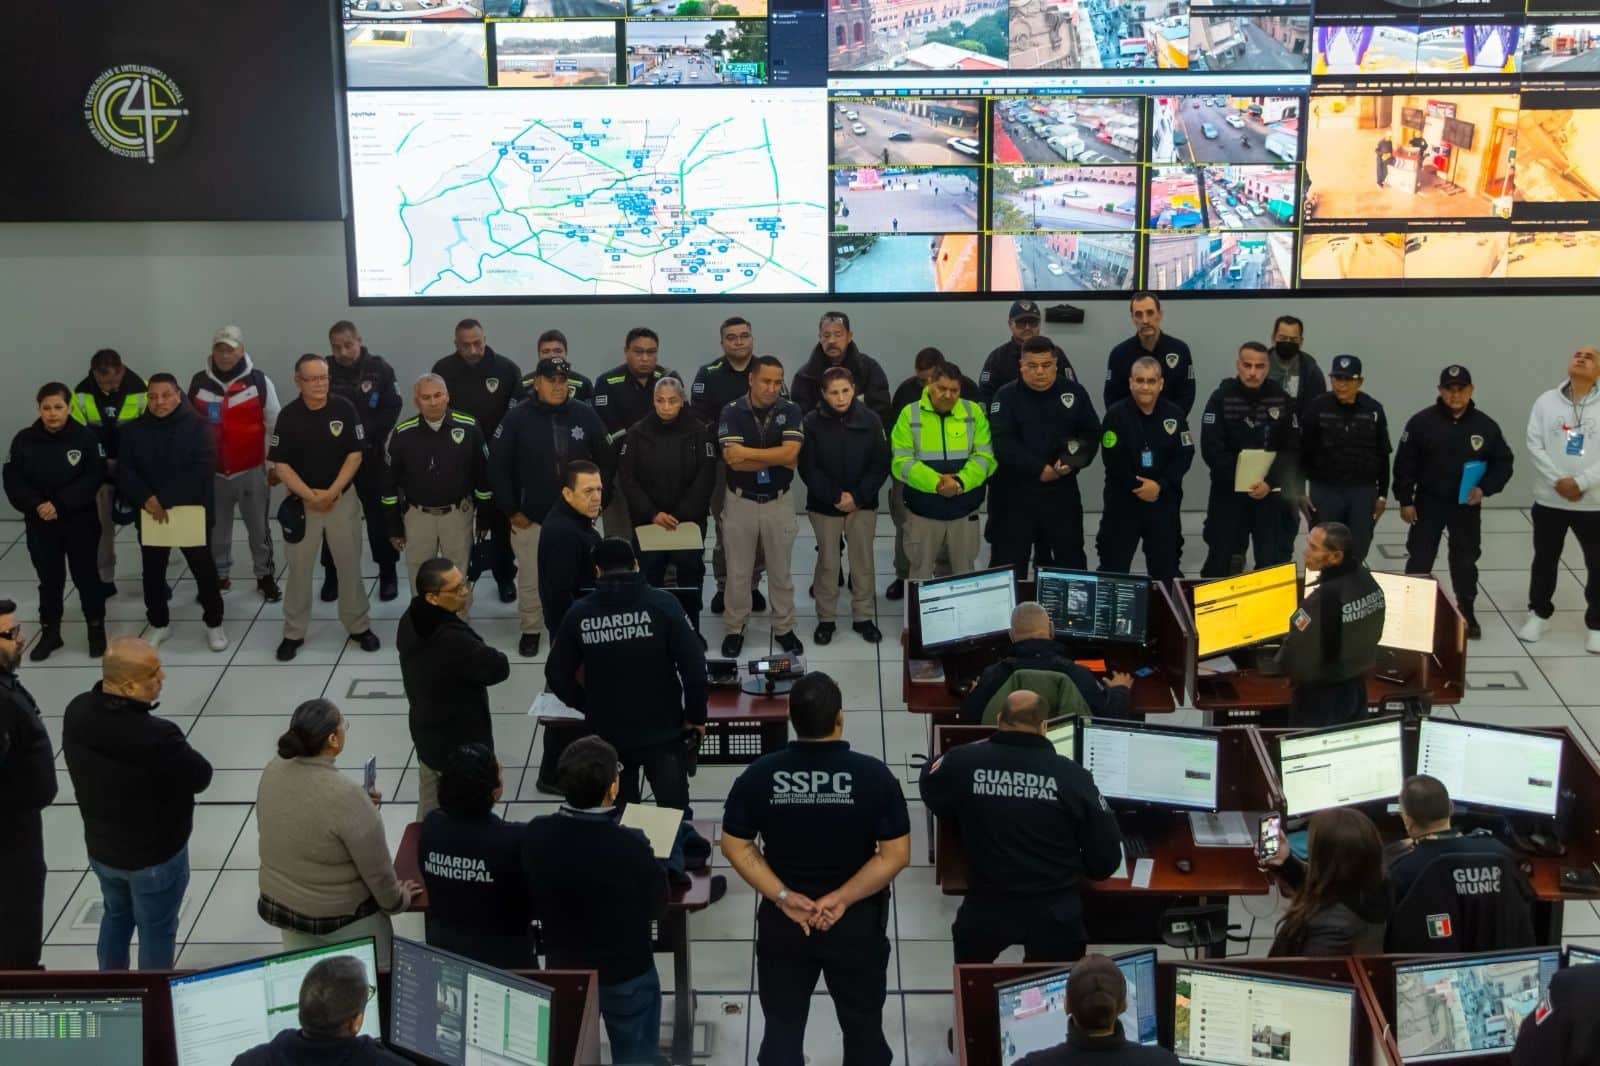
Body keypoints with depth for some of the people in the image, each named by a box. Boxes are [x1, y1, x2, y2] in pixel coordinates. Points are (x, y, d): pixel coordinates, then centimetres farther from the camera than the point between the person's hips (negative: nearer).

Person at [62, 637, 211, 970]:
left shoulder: (77, 712, -16)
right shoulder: (155, 738, -37)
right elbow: (200, 777, -20)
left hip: (100, 846, 7)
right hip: (155, 855, -7)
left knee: (116, 916, 30)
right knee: (156, 931, 17)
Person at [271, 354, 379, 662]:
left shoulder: (344, 409, -7)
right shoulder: (288, 415, -8)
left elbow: (355, 454, -5)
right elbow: (281, 465, -7)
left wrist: (331, 492, -13)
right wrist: (310, 495, -15)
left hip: (343, 498, 0)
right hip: (302, 501, 0)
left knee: (350, 564, 6)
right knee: (299, 567, 6)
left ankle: (359, 626, 20)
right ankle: (294, 633, 16)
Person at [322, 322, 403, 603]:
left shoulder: (380, 368, -6)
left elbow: (392, 409, -6)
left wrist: (365, 433, -16)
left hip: (371, 456, -1)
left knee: (379, 516, 6)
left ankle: (388, 573, 19)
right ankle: (332, 575, 23)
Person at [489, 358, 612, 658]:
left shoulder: (585, 415, -4)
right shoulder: (517, 418, -9)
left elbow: (605, 461, 5)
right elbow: (498, 468, -5)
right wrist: (511, 510, -6)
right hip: (531, 516, -1)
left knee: (577, 577, 10)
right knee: (531, 578, 9)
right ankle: (531, 630, 26)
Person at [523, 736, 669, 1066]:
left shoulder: (535, 834, -19)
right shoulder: (630, 845, -32)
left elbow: (533, 901, -2)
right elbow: (657, 907, -13)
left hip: (563, 970, 4)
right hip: (627, 974, -3)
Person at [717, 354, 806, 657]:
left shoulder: (790, 410, -5)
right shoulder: (732, 412, -9)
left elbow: (790, 453, -20)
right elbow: (734, 460, -21)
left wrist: (748, 453, -18)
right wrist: (777, 458, -18)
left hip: (778, 502, 1)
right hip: (740, 502, -1)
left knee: (780, 570, 12)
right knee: (738, 572, 9)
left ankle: (784, 628, 26)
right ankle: (734, 629, 22)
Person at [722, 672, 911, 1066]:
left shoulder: (760, 774, -12)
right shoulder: (874, 775, -16)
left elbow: (736, 845, -7)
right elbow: (896, 853, -15)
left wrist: (782, 896, -9)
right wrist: (843, 898, -13)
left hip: (782, 921, 1)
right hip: (858, 921, -1)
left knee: (783, 1027, 16)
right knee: (863, 1026, 18)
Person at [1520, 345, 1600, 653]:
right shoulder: (1546, 401, 1)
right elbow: (1534, 445, -5)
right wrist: (1558, 480, -15)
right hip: (1549, 499, 1)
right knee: (1544, 560, 14)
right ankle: (1539, 615, 31)